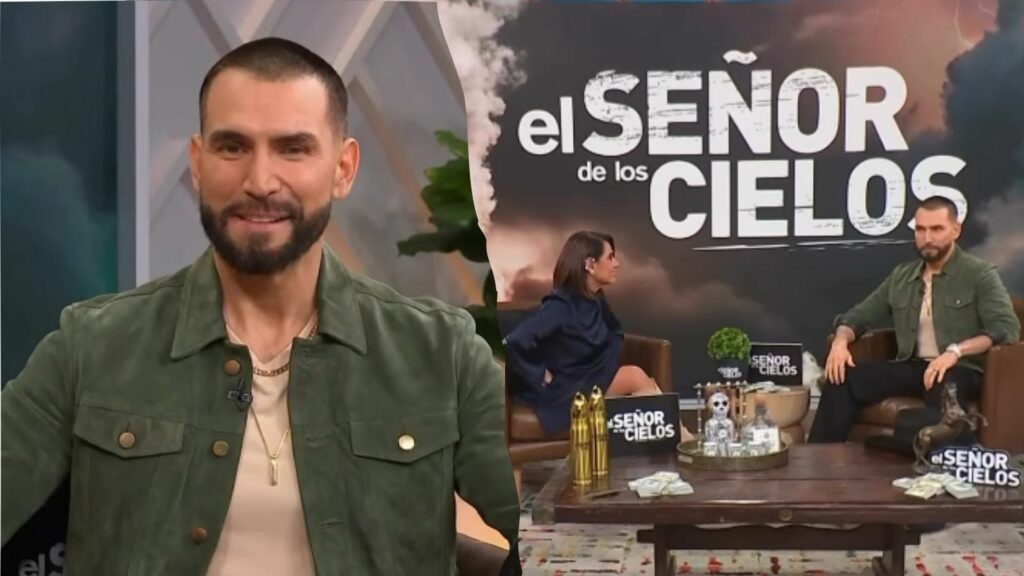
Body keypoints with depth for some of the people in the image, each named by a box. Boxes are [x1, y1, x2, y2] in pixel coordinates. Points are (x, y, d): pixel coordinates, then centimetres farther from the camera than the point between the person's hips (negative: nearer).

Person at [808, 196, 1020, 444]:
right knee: (843, 378, -19)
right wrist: (841, 340, -3)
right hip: (911, 367, 5)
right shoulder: (901, 276, 17)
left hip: (960, 370, -5)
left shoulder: (980, 273, 1)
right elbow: (859, 316, 21)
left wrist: (956, 351, -27)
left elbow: (1007, 328, -12)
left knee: (944, 385, -41)